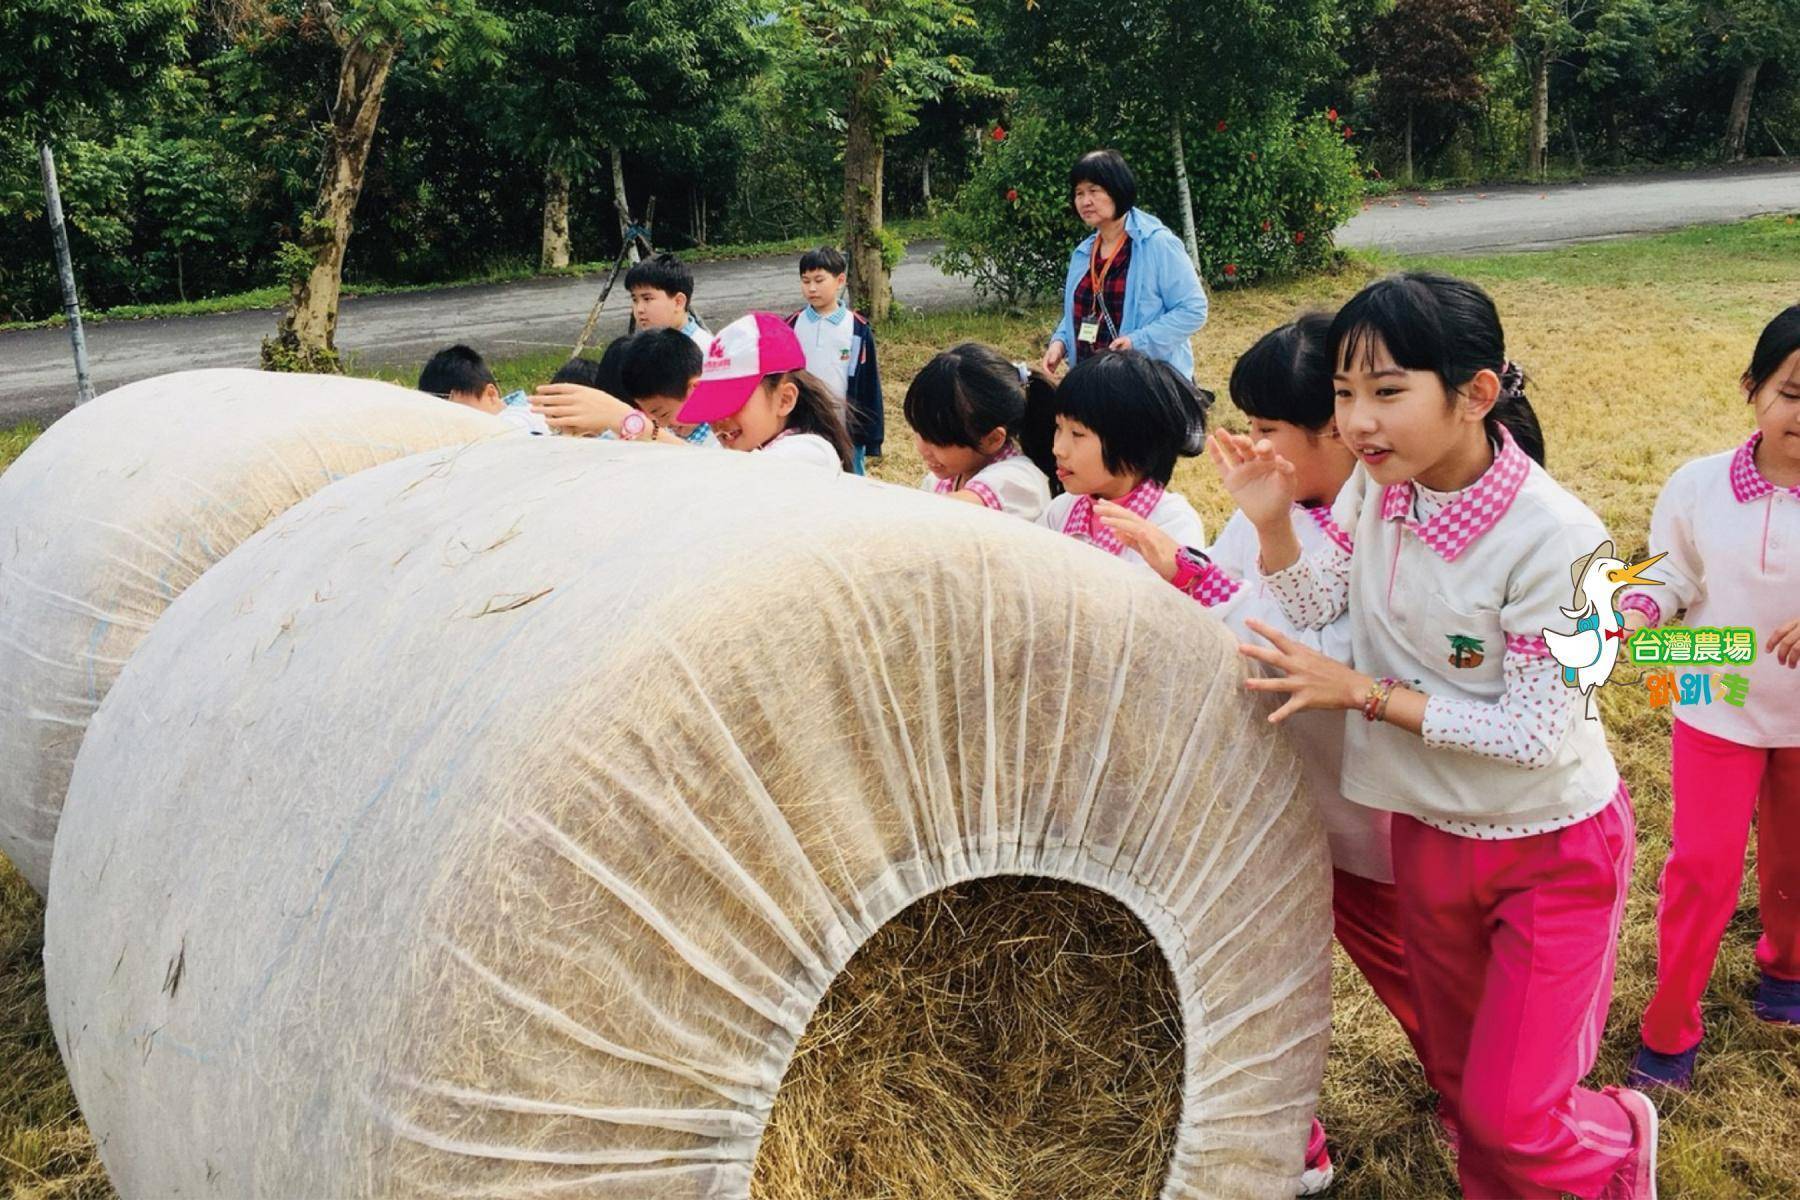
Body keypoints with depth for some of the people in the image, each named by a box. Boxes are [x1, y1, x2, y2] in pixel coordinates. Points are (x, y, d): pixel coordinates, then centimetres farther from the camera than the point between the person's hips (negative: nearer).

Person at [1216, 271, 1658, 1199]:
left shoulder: (1553, 539, -29)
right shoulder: (1378, 485, -11)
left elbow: (1531, 734, -25)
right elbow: (1312, 607, 4)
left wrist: (1364, 695, -24)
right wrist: (1271, 521, -14)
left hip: (1551, 845, -5)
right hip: (1429, 832, 6)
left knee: (1509, 1113, 1)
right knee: (1456, 1076, 21)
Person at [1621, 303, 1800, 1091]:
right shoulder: (1698, 486, -13)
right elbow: (1672, 579, -3)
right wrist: (1629, 614, -23)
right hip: (1717, 707, -1)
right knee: (1703, 865, 2)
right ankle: (1670, 1027, 17)